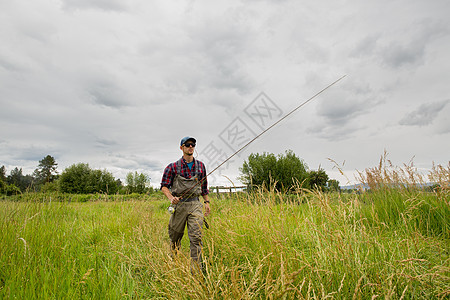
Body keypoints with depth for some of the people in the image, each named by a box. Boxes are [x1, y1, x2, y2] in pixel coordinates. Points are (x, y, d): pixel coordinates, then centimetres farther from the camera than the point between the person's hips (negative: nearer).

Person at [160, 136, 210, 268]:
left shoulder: (200, 165, 8)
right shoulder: (173, 167, -1)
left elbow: (203, 185, 17)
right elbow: (164, 186, 2)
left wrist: (207, 202, 14)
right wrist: (171, 197, -16)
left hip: (195, 204, 1)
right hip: (178, 204, -1)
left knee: (196, 237, -9)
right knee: (175, 235, 14)